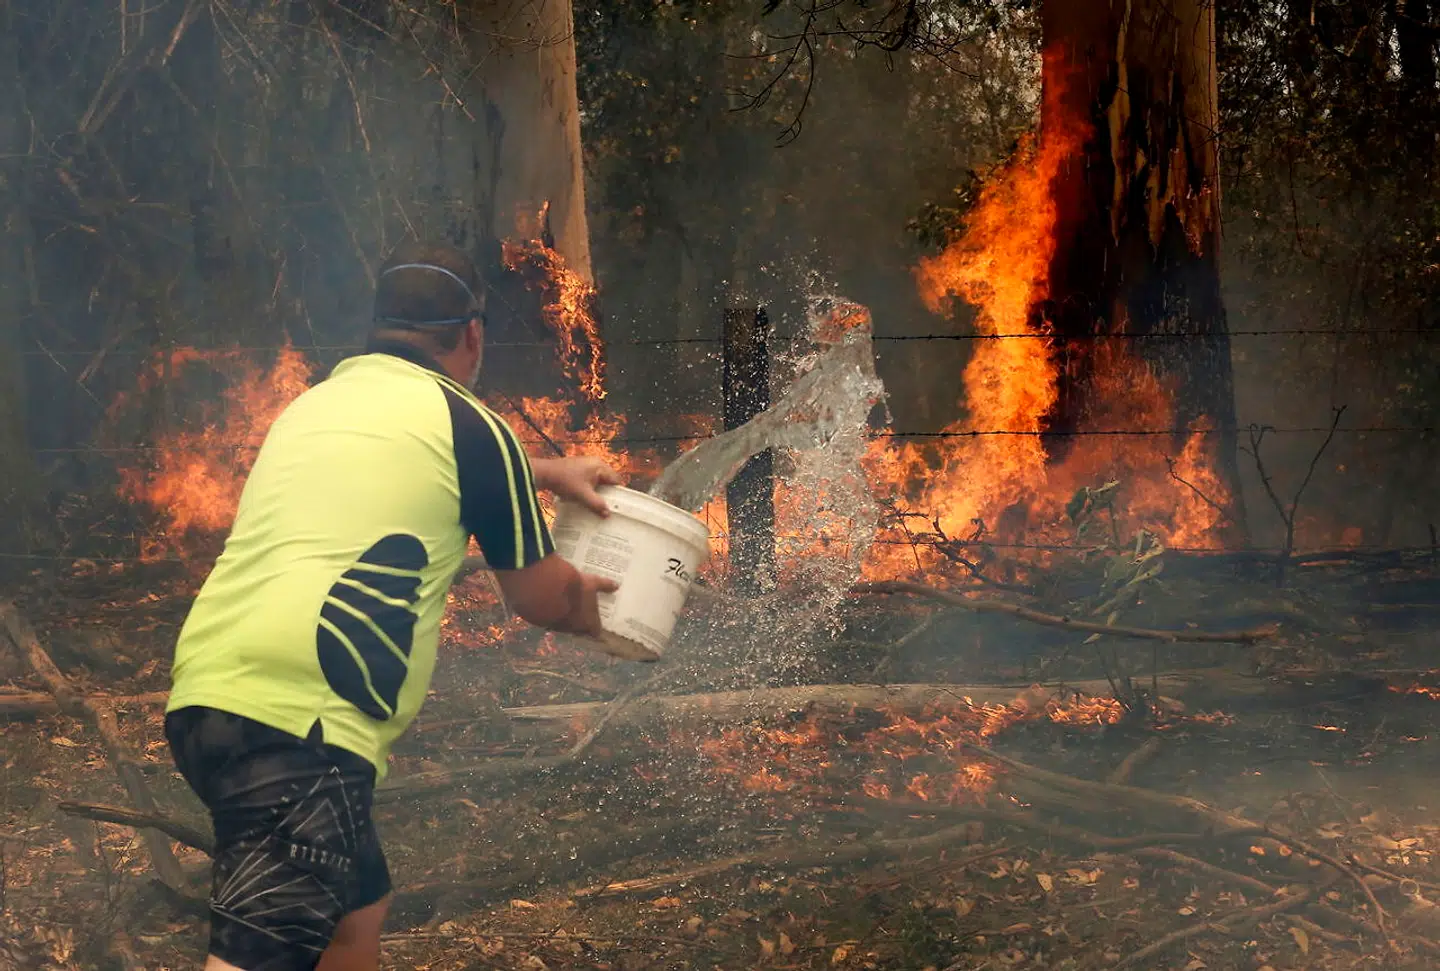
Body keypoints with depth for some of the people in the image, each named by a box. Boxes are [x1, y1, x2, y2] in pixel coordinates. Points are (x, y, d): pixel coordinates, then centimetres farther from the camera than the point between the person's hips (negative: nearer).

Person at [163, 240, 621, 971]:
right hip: (300, 715, -8)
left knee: (357, 910, 23)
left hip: (204, 694, 9)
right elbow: (541, 597, 16)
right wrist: (596, 606, 37)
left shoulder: (321, 402, 23)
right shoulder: (466, 424, 4)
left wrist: (547, 472, 53)